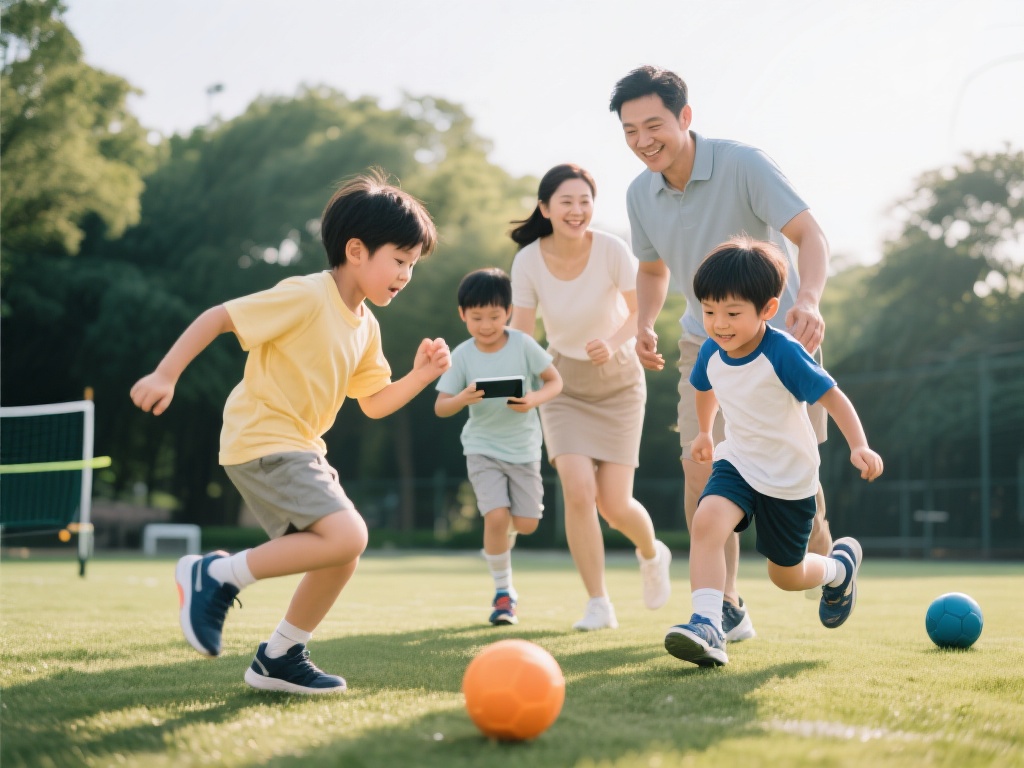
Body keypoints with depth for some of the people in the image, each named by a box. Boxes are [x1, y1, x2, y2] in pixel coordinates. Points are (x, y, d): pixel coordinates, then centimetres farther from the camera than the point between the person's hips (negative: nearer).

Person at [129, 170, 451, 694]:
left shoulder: (366, 327, 10)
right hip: (261, 440, -10)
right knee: (346, 535, -24)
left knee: (344, 552, 10)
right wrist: (164, 375, -20)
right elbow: (218, 316, -15)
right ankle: (216, 576, -13)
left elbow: (375, 404, 16)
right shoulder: (305, 297, -16)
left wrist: (420, 376, 0)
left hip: (301, 447, 10)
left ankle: (279, 659, 23)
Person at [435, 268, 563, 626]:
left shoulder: (523, 344, -9)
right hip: (483, 446, -1)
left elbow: (555, 381, -3)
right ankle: (503, 591, 2)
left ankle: (497, 541, 40)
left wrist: (533, 400, -24)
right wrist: (462, 399, -28)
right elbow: (440, 407, -6)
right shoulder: (462, 355, -9)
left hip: (523, 446, 1)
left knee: (526, 523, 1)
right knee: (496, 515, -17)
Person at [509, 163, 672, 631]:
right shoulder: (528, 261, -14)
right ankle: (598, 604, -3)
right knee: (578, 490, -18)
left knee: (614, 504, -5)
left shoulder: (611, 250, -18)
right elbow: (520, 330, -8)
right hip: (564, 382, 1)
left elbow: (640, 311, -17)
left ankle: (652, 554, 31)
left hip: (618, 381, -1)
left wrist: (613, 344, -38)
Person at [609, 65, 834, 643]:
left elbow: (810, 234, -26)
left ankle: (827, 564, 28)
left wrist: (808, 300, -45)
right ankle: (726, 609, -1)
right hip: (705, 345, 4)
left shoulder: (745, 164, -20)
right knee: (700, 469, -11)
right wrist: (645, 324, -5)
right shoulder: (641, 195, -3)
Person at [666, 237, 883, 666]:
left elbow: (832, 396, -23)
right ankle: (706, 627, -33)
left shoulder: (783, 354, -26)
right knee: (706, 522, -28)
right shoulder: (711, 353, -8)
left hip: (789, 477, -4)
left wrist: (859, 446, -37)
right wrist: (704, 432, 30)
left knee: (786, 576, 11)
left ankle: (840, 566, 45)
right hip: (737, 462, 4)